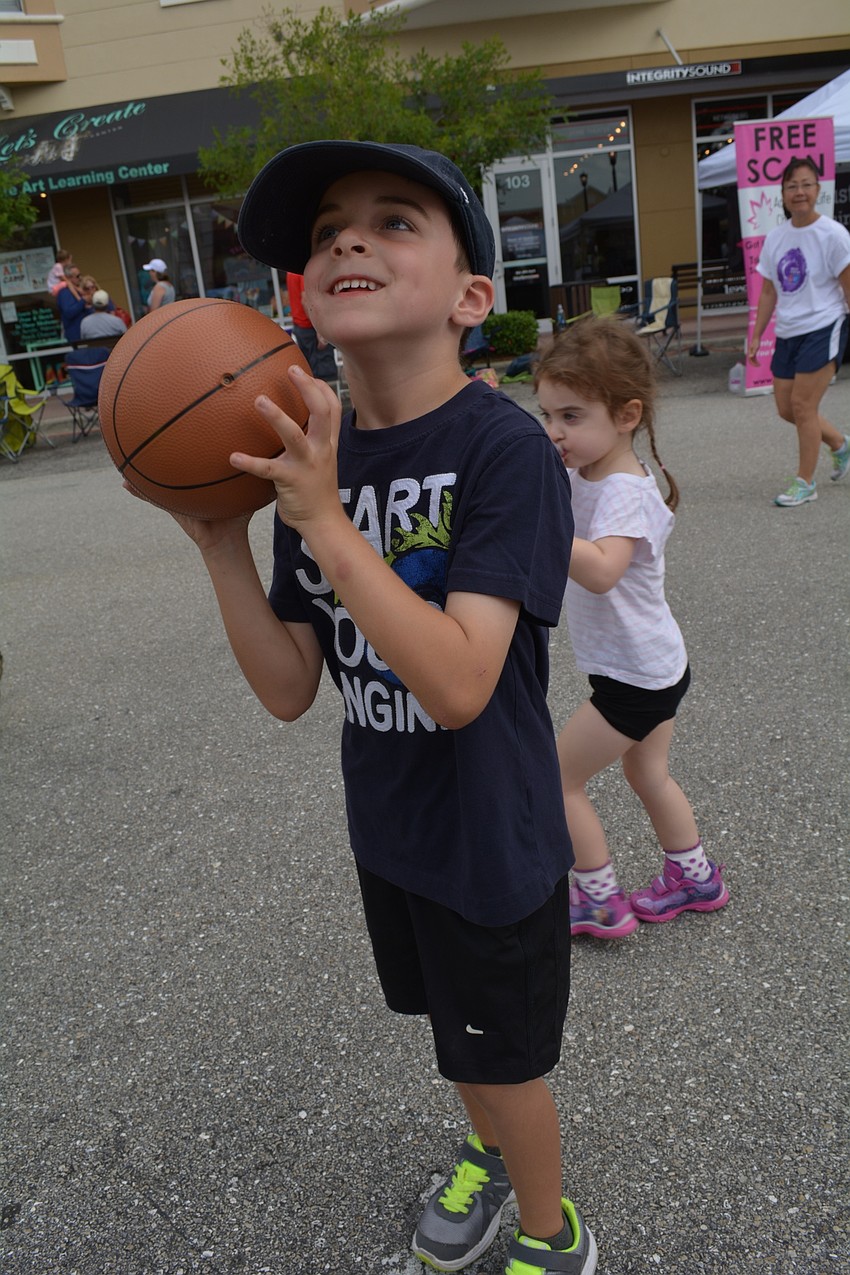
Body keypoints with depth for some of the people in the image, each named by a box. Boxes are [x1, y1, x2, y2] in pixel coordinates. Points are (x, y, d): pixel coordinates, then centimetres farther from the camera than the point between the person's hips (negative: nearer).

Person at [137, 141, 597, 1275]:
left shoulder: (504, 449, -24)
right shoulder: (311, 455, -5)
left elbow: (459, 686, -33)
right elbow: (290, 690, -7)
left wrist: (322, 521, -36)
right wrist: (219, 539, -20)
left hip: (493, 839, -6)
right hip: (388, 827, 6)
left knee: (503, 1060, 17)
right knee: (457, 1029, 29)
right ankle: (491, 1155, 61)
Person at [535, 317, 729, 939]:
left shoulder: (625, 493, -28)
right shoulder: (584, 473, -1)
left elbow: (600, 570, -45)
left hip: (636, 677, -9)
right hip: (654, 665, 9)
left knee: (559, 779, 4)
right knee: (649, 774, 25)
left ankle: (601, 902, 19)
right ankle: (695, 878, 44)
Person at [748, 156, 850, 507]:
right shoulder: (774, 237, 6)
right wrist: (756, 336, 11)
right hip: (788, 333, 6)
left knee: (803, 405, -8)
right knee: (786, 408, 8)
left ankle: (805, 483, 6)